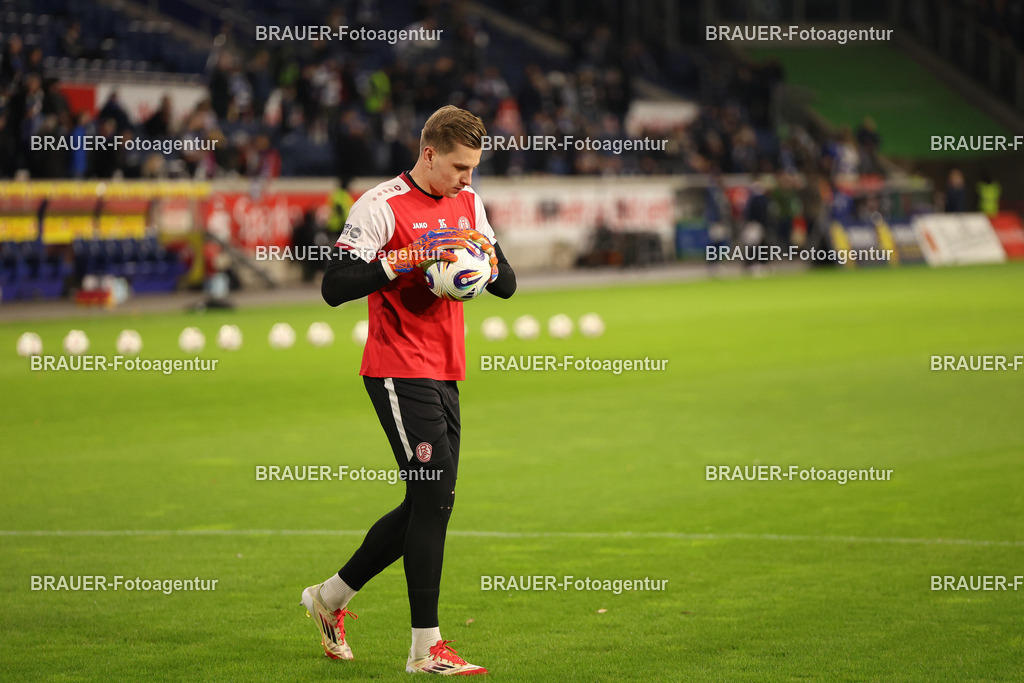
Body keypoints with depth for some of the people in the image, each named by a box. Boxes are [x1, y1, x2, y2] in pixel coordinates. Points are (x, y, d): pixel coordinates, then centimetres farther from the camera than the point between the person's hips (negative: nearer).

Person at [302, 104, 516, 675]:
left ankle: (331, 597, 28)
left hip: (445, 376, 8)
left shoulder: (468, 203, 12)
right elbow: (334, 287, -18)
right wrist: (406, 259, -25)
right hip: (400, 373, -8)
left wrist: (486, 259, -9)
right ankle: (427, 648, -5)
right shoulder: (381, 206, -12)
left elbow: (506, 285, 14)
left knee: (427, 507, 11)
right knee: (434, 499, -12)